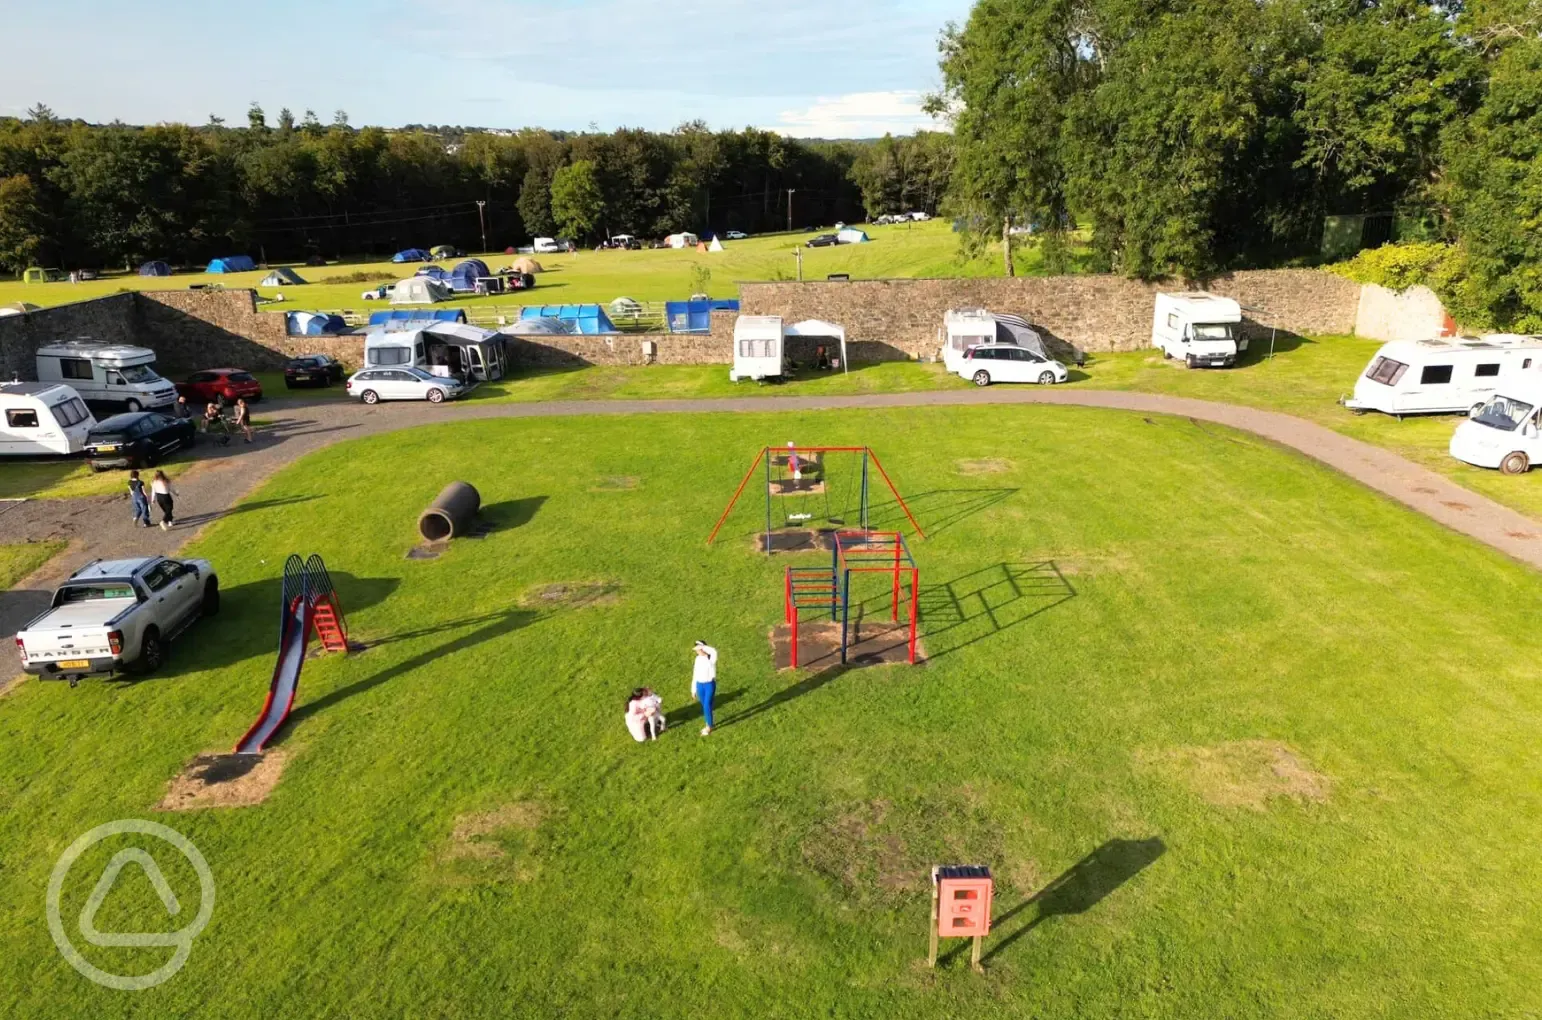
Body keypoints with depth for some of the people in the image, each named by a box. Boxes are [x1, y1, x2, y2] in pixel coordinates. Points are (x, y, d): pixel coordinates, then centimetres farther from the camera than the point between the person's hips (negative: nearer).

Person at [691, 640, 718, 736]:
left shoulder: (711, 658, -14)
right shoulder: (698, 659, 3)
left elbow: (714, 651, -41)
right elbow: (695, 674, 9)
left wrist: (702, 646, -32)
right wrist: (693, 689, 11)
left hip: (710, 684, -5)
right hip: (700, 685, 6)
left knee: (707, 705, -4)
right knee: (704, 706, 13)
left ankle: (709, 726, 11)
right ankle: (708, 724, 28)